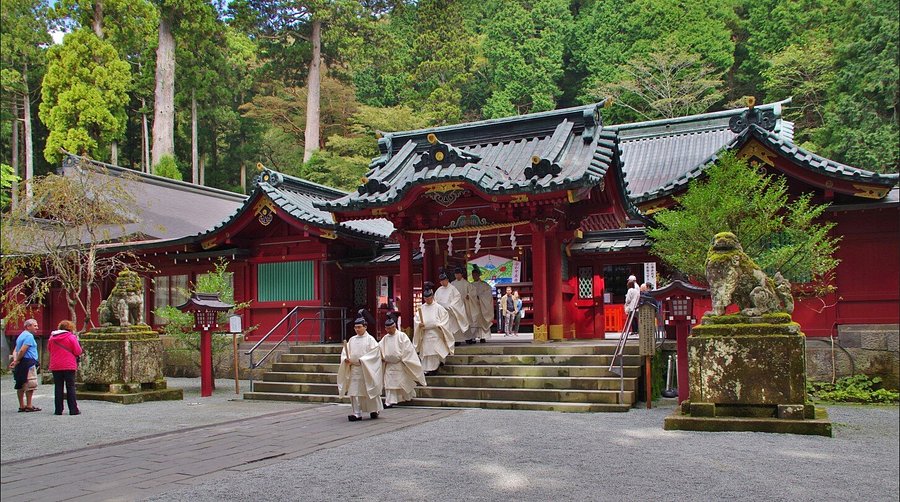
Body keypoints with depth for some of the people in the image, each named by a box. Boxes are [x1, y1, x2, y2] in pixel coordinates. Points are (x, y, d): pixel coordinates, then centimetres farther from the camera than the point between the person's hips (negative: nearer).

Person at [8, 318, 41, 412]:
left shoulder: (21, 335, 20)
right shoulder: (29, 336, -11)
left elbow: (15, 350, 14)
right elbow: (22, 350, -20)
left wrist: (15, 360, -1)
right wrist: (16, 361, -10)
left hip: (21, 363, 10)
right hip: (28, 362, -10)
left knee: (21, 385, 11)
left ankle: (22, 406, 17)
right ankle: (29, 406, -7)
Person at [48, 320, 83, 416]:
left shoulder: (52, 337, 5)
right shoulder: (71, 337, -7)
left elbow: (49, 349, 18)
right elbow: (78, 352, -8)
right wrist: (77, 342, 7)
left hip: (56, 366, 3)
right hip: (69, 366, -3)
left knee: (58, 388, 8)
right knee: (70, 387, 1)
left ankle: (58, 410, 9)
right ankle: (73, 410, -1)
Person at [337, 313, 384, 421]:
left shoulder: (370, 339, -3)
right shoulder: (352, 340, 11)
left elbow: (374, 352, -11)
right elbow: (345, 352, 10)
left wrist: (362, 360, -18)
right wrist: (346, 359, -11)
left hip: (367, 369, -4)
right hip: (354, 369, 4)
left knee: (369, 391, 5)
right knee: (354, 392, -1)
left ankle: (374, 410, 22)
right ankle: (357, 414, 3)